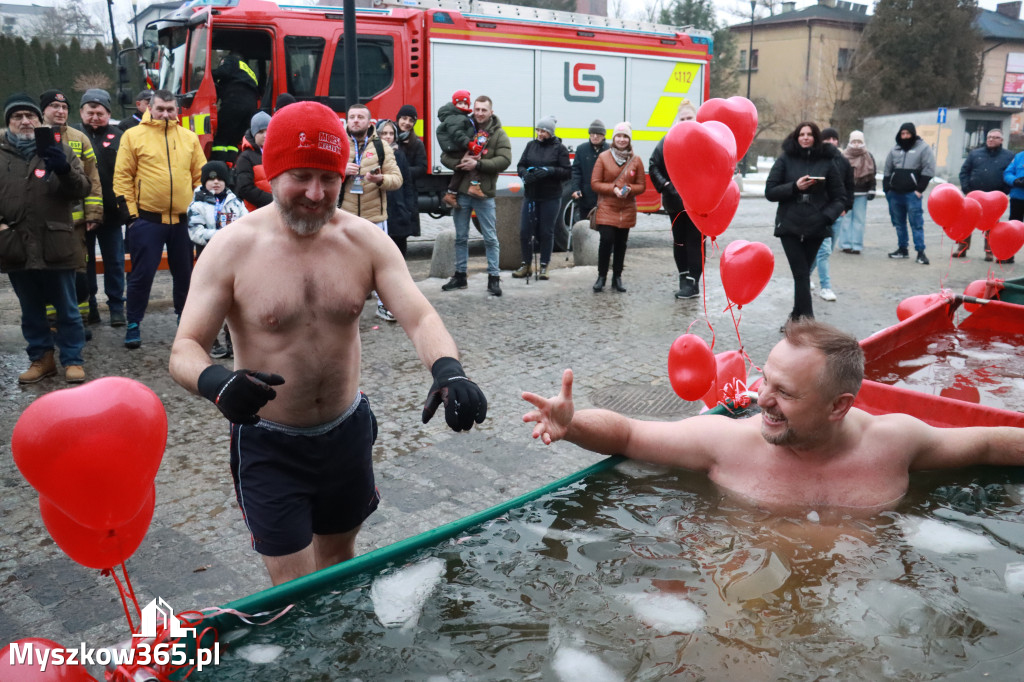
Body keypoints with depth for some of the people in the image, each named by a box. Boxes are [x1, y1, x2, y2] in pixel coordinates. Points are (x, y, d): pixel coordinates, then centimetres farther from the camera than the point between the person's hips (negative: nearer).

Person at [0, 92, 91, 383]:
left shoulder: (59, 150, 4)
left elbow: (83, 189, -4)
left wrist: (66, 170, -23)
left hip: (56, 246, -2)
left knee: (67, 310, 6)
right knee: (31, 312, 14)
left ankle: (73, 360, 17)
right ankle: (41, 358, 27)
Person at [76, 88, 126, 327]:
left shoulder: (118, 137, 2)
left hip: (110, 212, -1)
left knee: (114, 262, 6)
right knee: (85, 262, 11)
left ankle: (116, 307, 16)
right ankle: (88, 306, 21)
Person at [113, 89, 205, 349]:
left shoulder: (189, 138, 9)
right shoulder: (133, 136, 0)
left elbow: (201, 176, 13)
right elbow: (122, 177, -1)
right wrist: (129, 213, -6)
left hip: (183, 220, 3)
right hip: (146, 219, -3)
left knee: (185, 273, 12)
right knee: (142, 274, -1)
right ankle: (133, 325, 9)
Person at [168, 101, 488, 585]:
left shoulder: (366, 241, -7)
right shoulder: (232, 249, -14)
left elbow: (419, 316, -16)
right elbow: (185, 349, -15)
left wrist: (447, 371, -38)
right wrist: (216, 383, -40)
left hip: (347, 432, 3)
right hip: (269, 445, -3)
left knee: (339, 556, 24)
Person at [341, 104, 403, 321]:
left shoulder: (381, 147, 6)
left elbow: (397, 178, 0)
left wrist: (381, 179, -21)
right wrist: (341, 170, -15)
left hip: (375, 215, 0)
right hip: (345, 216, 0)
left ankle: (384, 304, 18)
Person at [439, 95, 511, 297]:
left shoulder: (499, 134, 0)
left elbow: (504, 160, -13)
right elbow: (445, 156, 6)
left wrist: (478, 164, -21)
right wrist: (459, 163, -15)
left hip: (484, 193, -3)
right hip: (461, 191, 3)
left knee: (490, 238, 2)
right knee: (461, 237, 12)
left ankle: (494, 278, 10)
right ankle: (460, 276, 22)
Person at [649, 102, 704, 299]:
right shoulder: (668, 141, 5)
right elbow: (654, 165, 8)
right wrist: (664, 185, -4)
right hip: (676, 201, 4)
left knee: (695, 242, 0)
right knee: (679, 241, 12)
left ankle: (692, 283, 4)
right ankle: (684, 280, 25)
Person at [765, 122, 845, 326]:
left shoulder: (827, 162, 4)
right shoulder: (785, 160, 2)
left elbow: (838, 197, 6)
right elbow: (770, 192, -1)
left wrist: (827, 217, -11)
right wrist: (795, 187, -15)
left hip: (816, 228, 1)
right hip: (789, 226, -1)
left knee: (802, 273, 8)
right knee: (801, 274, -7)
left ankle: (797, 316, 19)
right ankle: (807, 319, -8)